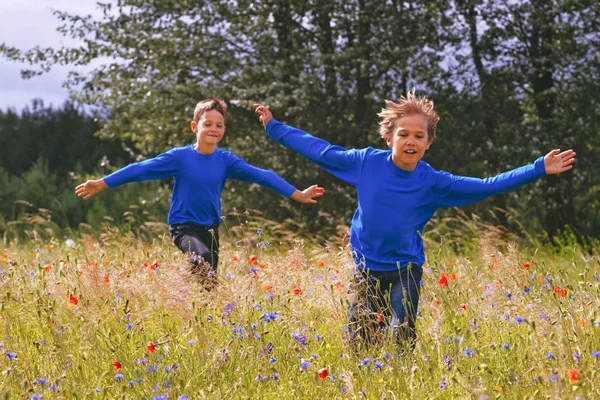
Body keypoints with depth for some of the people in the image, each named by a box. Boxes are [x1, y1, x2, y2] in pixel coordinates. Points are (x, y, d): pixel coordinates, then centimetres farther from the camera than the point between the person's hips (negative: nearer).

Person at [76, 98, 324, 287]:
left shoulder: (226, 161, -2)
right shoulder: (179, 157, -12)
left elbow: (260, 175, -1)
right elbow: (142, 169, -15)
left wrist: (297, 194, -2)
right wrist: (102, 184, -19)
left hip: (210, 227, 5)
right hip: (183, 225, -4)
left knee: (209, 280, 6)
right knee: (202, 256, -34)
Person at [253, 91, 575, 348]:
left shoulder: (433, 183, -8)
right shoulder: (367, 162, -8)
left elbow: (487, 186, -7)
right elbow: (320, 150, 3)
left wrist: (538, 169, -11)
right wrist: (274, 127, 7)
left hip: (406, 272, -1)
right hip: (367, 270, 1)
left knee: (402, 341, -3)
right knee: (360, 342, 1)